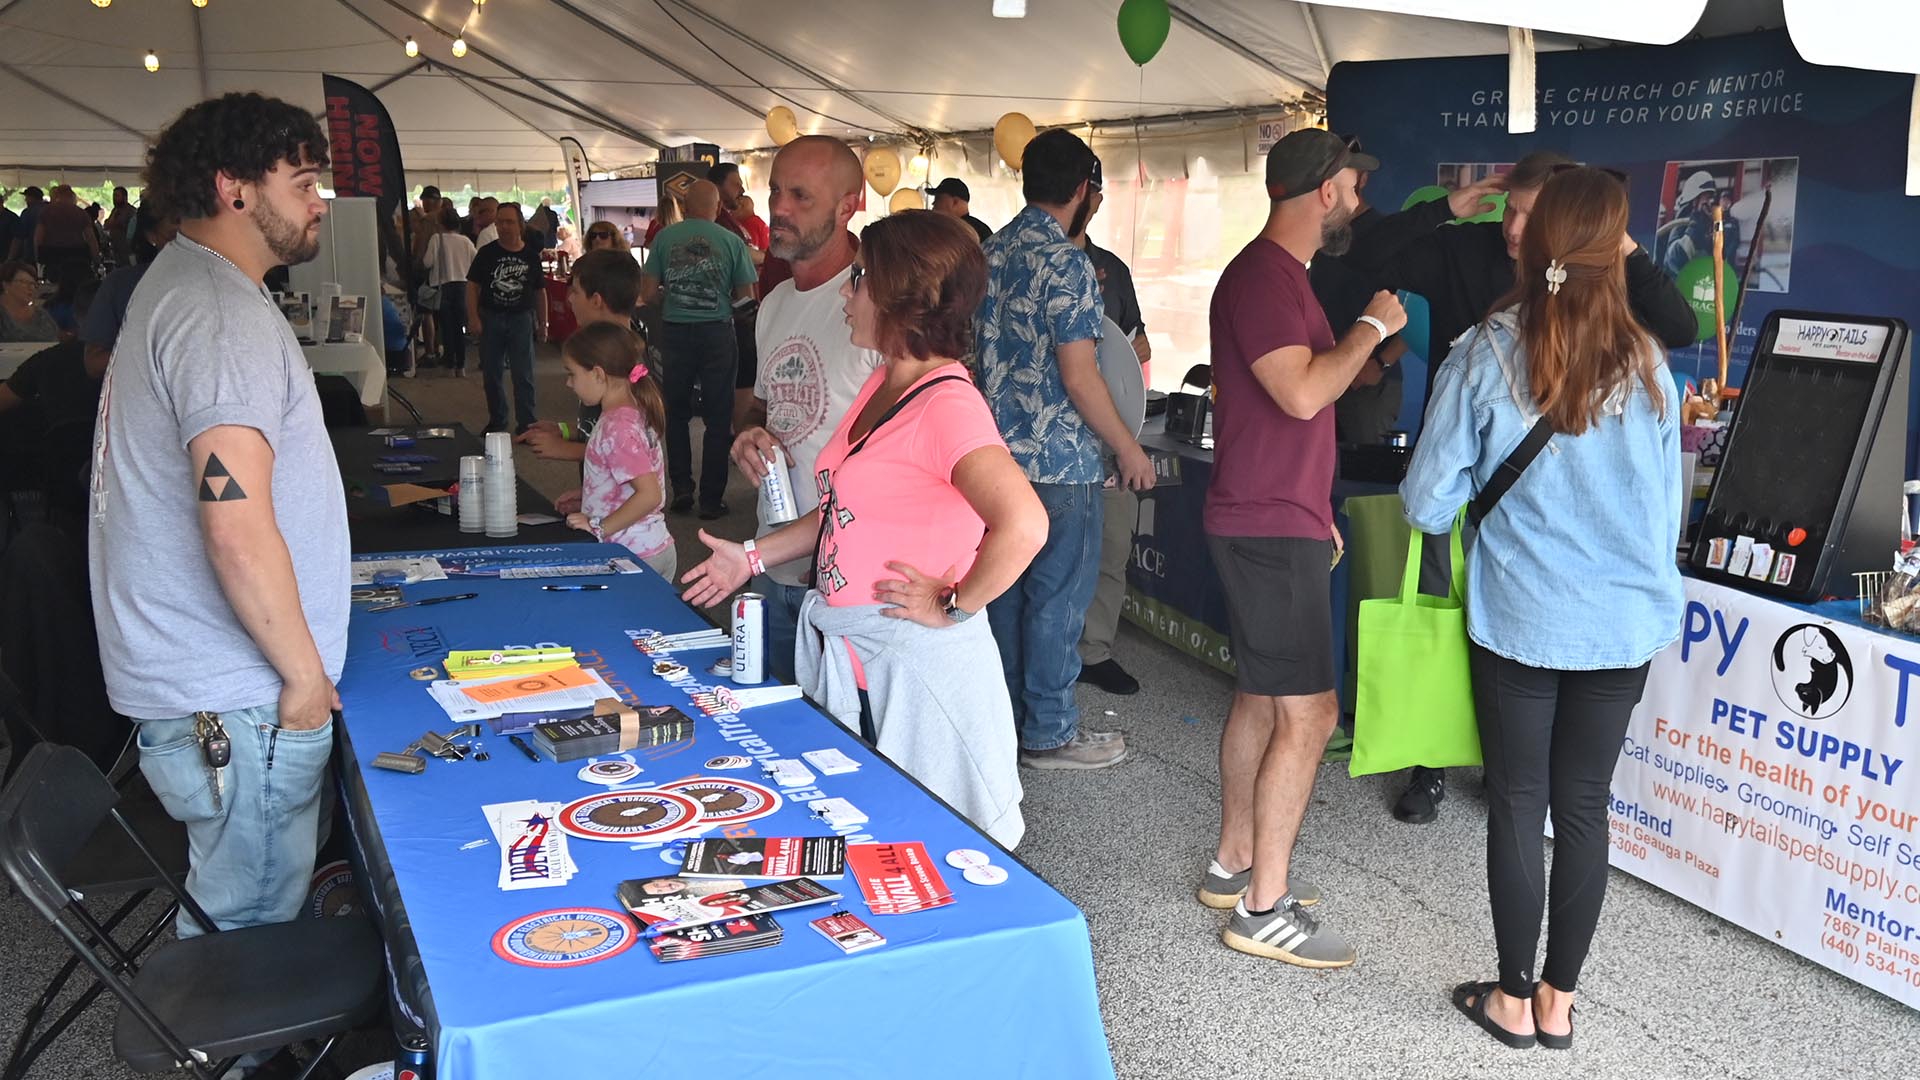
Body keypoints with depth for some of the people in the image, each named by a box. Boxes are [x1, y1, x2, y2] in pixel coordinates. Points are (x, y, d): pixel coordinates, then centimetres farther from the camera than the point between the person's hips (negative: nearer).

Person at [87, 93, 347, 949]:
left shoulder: (177, 284, 15)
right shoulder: (224, 317, -20)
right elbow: (239, 531, -28)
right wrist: (305, 673, -16)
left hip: (182, 678, 10)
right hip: (236, 701, -10)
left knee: (234, 911, 22)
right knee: (246, 932, 3)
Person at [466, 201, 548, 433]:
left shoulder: (531, 255, 2)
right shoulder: (487, 253, 0)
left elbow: (540, 291, 9)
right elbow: (472, 286, 0)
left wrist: (542, 324, 8)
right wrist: (473, 318, -10)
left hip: (521, 318, -1)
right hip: (491, 318, 1)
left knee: (523, 376, -1)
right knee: (491, 374, 10)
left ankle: (525, 423, 6)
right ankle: (496, 421, 24)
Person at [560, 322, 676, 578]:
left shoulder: (617, 427, -21)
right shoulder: (634, 412, 8)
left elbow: (649, 495, -27)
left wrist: (598, 527, -20)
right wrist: (584, 496, 14)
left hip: (634, 556, -9)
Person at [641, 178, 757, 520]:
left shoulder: (665, 237, -2)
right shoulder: (732, 241, -4)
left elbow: (648, 293, -2)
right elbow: (746, 297, -1)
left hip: (675, 332, 1)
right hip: (717, 333, -1)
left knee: (677, 412, 17)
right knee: (718, 416, 6)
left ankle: (681, 489, 16)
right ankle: (711, 499, 8)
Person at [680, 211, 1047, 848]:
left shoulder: (946, 404, -21)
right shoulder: (882, 385, 8)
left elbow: (1023, 525, -36)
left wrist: (954, 608, -23)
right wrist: (753, 556, 18)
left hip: (914, 664, -9)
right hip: (848, 654, 9)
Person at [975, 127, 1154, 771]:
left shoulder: (989, 254, 9)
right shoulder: (1066, 263, -16)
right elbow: (1079, 379, -19)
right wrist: (1128, 450, -8)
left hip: (997, 453, 8)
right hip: (1058, 459, -8)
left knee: (1005, 588, 16)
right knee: (1058, 596, 2)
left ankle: (1005, 716, 27)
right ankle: (1049, 734, 11)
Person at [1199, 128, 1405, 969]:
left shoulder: (1279, 274, 17)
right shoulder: (1261, 277, -16)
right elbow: (1303, 394, -27)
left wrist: (1316, 512, 23)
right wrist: (1371, 327, -12)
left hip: (1280, 523, 11)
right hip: (1269, 531, -11)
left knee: (1260, 697, 16)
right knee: (1307, 712, -8)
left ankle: (1235, 863, 27)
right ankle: (1264, 907, 1)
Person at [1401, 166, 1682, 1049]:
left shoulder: (1486, 355, -10)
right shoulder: (1645, 364, -3)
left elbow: (1428, 500, -8)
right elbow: (1668, 507, 6)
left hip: (1518, 619, -2)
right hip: (1623, 622, 2)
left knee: (1519, 805, 9)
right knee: (1584, 808, 12)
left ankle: (1515, 1001, 21)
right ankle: (1558, 1000, 24)